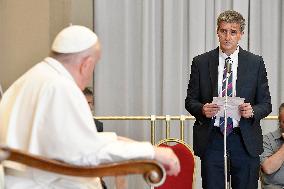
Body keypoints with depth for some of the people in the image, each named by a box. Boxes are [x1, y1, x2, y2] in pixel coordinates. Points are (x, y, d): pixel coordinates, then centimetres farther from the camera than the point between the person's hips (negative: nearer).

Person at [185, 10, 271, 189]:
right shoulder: (201, 62, 4)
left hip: (245, 140, 0)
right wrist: (202, 109, -14)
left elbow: (266, 104, 7)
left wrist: (252, 111, -15)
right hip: (211, 140, 0)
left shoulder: (255, 63, 4)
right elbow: (190, 100, 8)